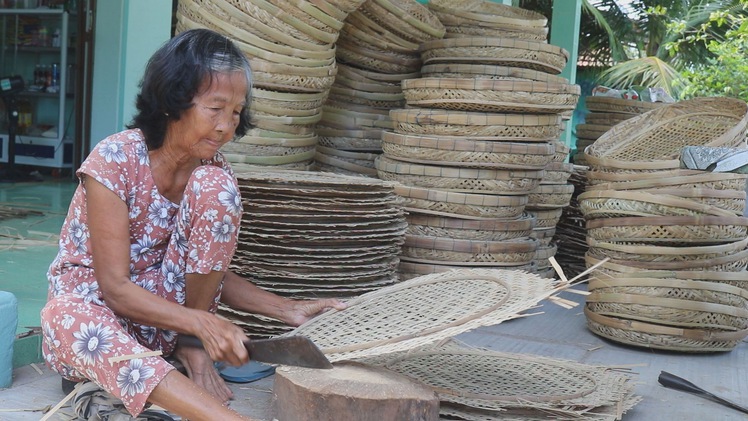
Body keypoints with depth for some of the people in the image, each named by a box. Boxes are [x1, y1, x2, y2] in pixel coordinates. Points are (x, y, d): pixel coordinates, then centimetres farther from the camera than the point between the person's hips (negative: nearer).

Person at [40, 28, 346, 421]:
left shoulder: (211, 168, -5)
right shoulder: (114, 160, -21)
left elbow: (211, 272, 2)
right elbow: (115, 288, -22)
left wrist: (288, 309, -12)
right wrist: (204, 323, -36)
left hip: (167, 307, 4)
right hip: (94, 306, -3)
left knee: (214, 185, -19)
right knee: (63, 315, -42)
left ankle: (189, 348, -13)